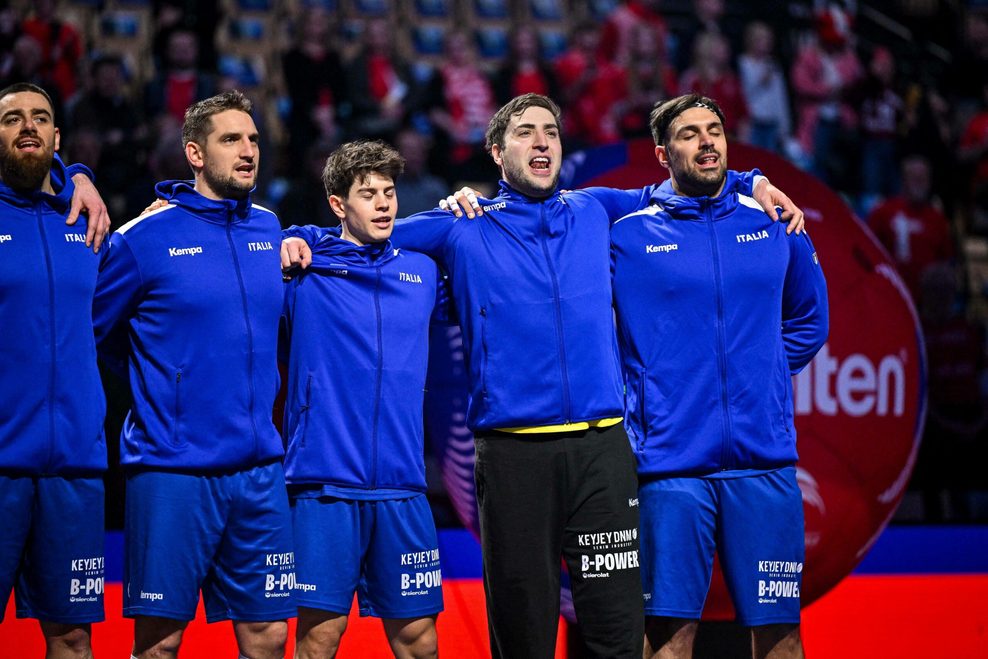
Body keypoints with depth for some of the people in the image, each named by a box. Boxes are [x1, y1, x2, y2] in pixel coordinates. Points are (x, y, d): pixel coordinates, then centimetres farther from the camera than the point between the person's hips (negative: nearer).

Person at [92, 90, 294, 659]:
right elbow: (90, 328, 1)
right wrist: (162, 380, 6)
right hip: (172, 468, -5)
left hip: (259, 470, 5)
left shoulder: (269, 229, 10)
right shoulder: (145, 238, -6)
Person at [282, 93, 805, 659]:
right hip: (513, 455, -1)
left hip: (602, 447, 1)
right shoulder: (462, 228, 11)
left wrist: (752, 185, 22)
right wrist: (301, 240, 3)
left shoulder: (594, 211, 17)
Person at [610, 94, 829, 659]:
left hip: (765, 461, 2)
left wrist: (766, 376, 14)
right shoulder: (626, 237, 2)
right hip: (672, 461, -2)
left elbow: (808, 318, 25)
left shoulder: (775, 225, 11)